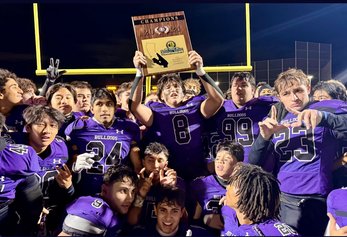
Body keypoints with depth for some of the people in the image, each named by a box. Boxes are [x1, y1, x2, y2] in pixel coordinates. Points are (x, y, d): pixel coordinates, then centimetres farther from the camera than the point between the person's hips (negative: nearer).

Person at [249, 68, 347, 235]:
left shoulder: (327, 109, -4)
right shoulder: (276, 119, 9)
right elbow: (254, 163, 3)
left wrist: (324, 117, -38)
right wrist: (264, 136, -14)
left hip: (311, 200, -5)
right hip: (278, 196, 5)